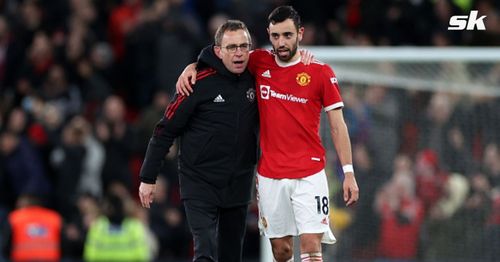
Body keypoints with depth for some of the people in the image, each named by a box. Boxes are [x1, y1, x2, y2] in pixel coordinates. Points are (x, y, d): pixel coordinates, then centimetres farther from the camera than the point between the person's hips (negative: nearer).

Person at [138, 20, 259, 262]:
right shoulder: (200, 83, -12)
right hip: (199, 182, -5)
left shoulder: (254, 80, 0)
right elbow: (165, 130, -6)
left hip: (239, 185, 5)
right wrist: (148, 178, -5)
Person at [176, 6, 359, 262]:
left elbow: (337, 125, 2)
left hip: (309, 175, -3)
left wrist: (349, 173, -3)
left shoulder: (321, 73, -1)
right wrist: (191, 67, -1)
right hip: (270, 176, 3)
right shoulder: (260, 63, 5)